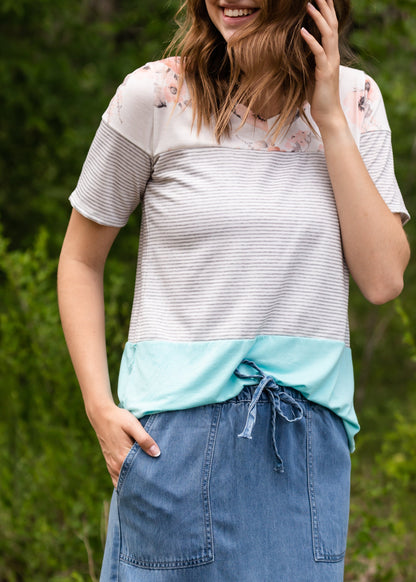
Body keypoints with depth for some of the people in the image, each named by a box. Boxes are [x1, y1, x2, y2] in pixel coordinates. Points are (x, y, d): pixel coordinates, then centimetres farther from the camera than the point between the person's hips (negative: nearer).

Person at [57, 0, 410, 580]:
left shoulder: (355, 101, 5)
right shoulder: (155, 95, -3)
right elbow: (80, 260, 5)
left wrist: (329, 118, -5)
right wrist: (99, 404, -6)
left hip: (311, 431, 2)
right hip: (178, 424, -2)